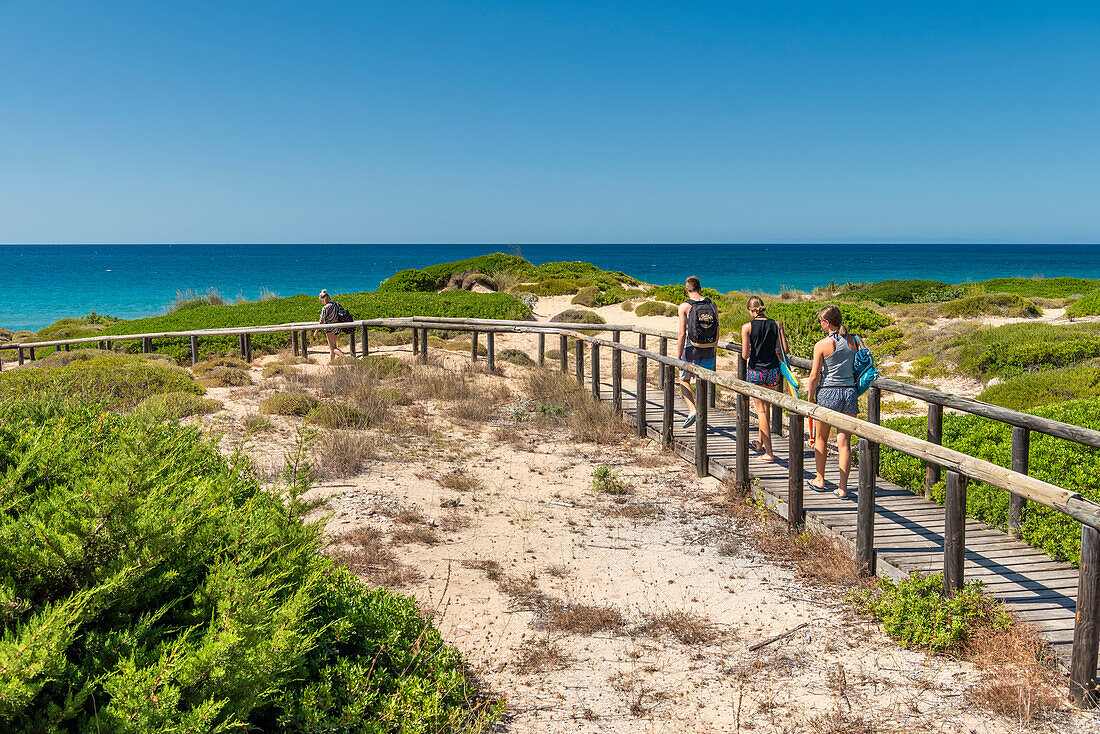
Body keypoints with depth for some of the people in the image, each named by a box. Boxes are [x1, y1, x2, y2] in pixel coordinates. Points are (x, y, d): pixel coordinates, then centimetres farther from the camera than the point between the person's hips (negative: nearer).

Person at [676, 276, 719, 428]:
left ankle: (692, 410, -5)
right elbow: (717, 331, 7)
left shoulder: (685, 306, -11)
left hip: (691, 349, -3)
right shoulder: (712, 304, 2)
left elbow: (682, 334, -15)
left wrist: (678, 358, -10)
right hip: (708, 352, 3)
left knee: (684, 380, 15)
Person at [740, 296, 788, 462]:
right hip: (773, 371, 3)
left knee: (761, 410, 3)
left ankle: (768, 452, -1)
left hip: (755, 372, -3)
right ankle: (760, 443, 37)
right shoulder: (777, 324, -1)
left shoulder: (747, 327, -10)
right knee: (765, 407, 22)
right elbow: (785, 350, -3)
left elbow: (745, 355, -13)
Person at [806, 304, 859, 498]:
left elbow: (814, 376, -9)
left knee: (821, 438, 17)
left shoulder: (821, 345, -11)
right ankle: (843, 487, 5)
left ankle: (820, 480, 29)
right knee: (844, 442, 6)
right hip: (850, 393, 3)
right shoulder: (853, 341, 2)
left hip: (828, 393, -3)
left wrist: (810, 398, 2)